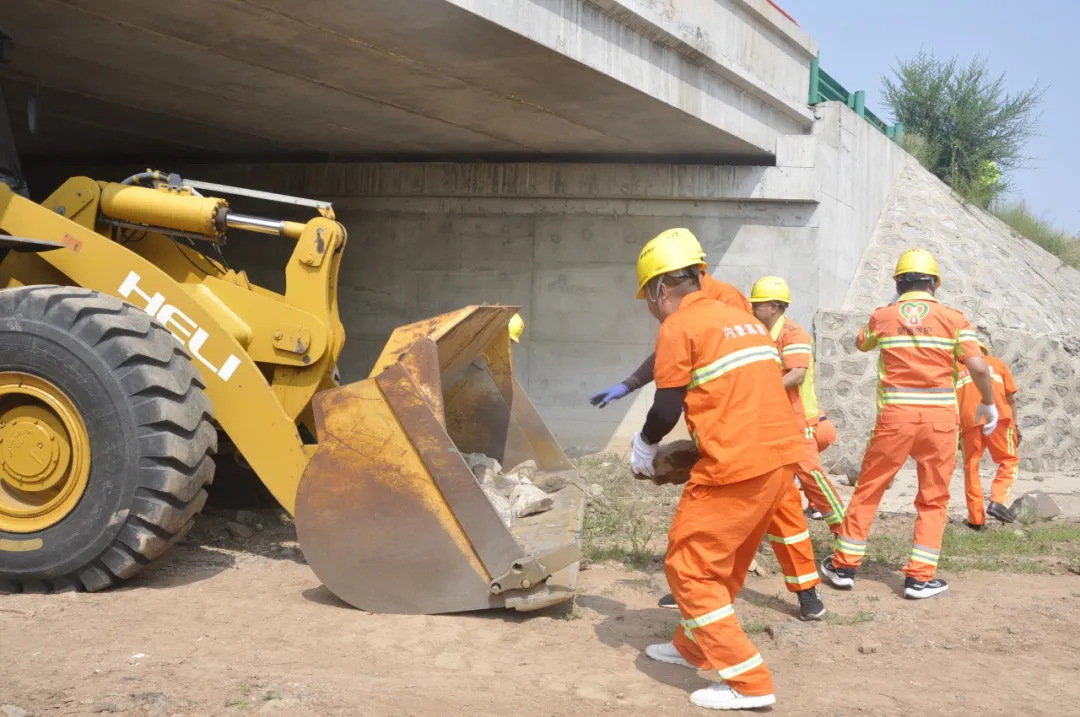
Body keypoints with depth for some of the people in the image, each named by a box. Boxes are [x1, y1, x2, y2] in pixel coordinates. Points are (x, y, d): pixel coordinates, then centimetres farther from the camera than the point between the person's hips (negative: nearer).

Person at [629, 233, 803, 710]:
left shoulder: (679, 327, -5)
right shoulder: (744, 320, 19)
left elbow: (667, 409, -8)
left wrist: (644, 445, 11)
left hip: (736, 465, -9)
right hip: (781, 457, 9)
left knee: (688, 568, 2)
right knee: (726, 562, 24)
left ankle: (749, 683, 1)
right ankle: (694, 647, 40)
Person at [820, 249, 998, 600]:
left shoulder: (883, 316, 3)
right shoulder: (954, 318, -1)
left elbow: (861, 344, 25)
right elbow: (978, 367, -8)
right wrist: (988, 404, 7)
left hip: (895, 416, 1)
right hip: (939, 417, 0)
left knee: (868, 490, 13)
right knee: (933, 499, 12)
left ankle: (844, 565, 17)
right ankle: (919, 577, 9)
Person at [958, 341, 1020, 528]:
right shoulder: (997, 363, 23)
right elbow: (1011, 398, 13)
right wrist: (1016, 424, 15)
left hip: (968, 419, 1)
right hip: (997, 416, -1)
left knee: (971, 466, 9)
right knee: (1009, 460, 12)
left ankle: (976, 519, 5)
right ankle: (997, 501, -8)